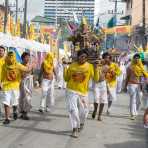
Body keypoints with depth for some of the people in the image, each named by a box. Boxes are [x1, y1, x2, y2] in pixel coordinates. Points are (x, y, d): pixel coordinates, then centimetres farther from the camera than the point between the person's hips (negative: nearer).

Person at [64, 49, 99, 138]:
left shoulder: (90, 66, -3)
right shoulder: (72, 66, 0)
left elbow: (96, 79, -7)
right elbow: (66, 79, 6)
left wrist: (96, 69, -18)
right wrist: (65, 69, -6)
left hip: (83, 92, 1)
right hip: (71, 91, 0)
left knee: (84, 111, 11)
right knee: (73, 110, -10)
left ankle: (81, 123, 42)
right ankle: (75, 129, 2)